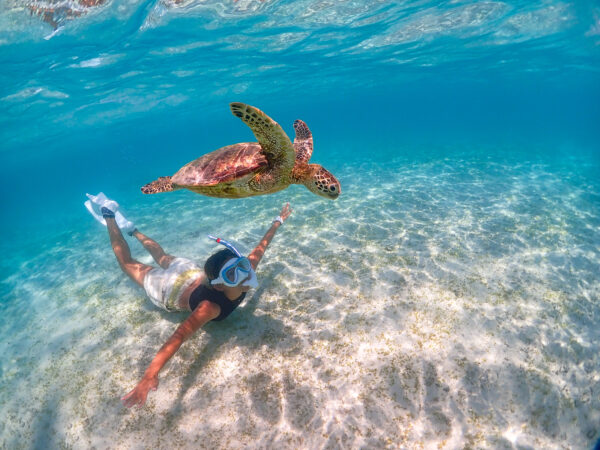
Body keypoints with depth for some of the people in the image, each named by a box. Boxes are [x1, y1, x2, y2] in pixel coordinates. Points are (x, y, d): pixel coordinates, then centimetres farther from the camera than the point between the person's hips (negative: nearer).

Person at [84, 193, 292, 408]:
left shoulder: (244, 270, -32)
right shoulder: (212, 306, -48)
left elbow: (261, 246, -18)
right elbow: (180, 335, -59)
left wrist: (279, 221, -6)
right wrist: (150, 375, -71)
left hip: (192, 271, 4)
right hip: (169, 289, -4)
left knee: (163, 258, 34)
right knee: (128, 263, 20)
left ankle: (132, 229, 54)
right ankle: (109, 215, 33)